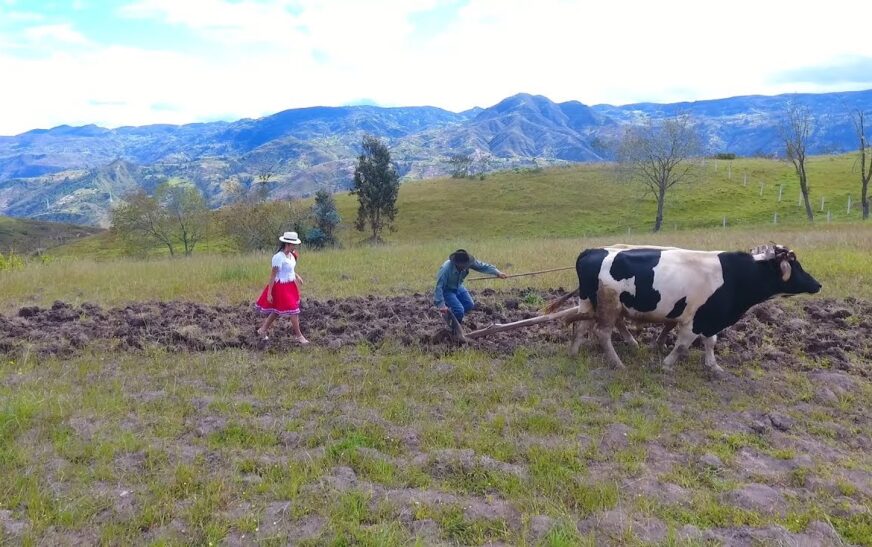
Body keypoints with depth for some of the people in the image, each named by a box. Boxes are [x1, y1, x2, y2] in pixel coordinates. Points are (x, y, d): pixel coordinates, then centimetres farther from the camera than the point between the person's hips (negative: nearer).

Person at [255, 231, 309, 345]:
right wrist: (269, 293, -19)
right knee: (293, 311, -2)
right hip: (281, 287, -9)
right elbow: (273, 275, -20)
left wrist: (297, 276, 3)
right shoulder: (279, 257, -23)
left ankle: (262, 330, 33)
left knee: (277, 311, 18)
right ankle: (299, 336, 10)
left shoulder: (291, 255, 2)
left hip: (290, 286, 9)